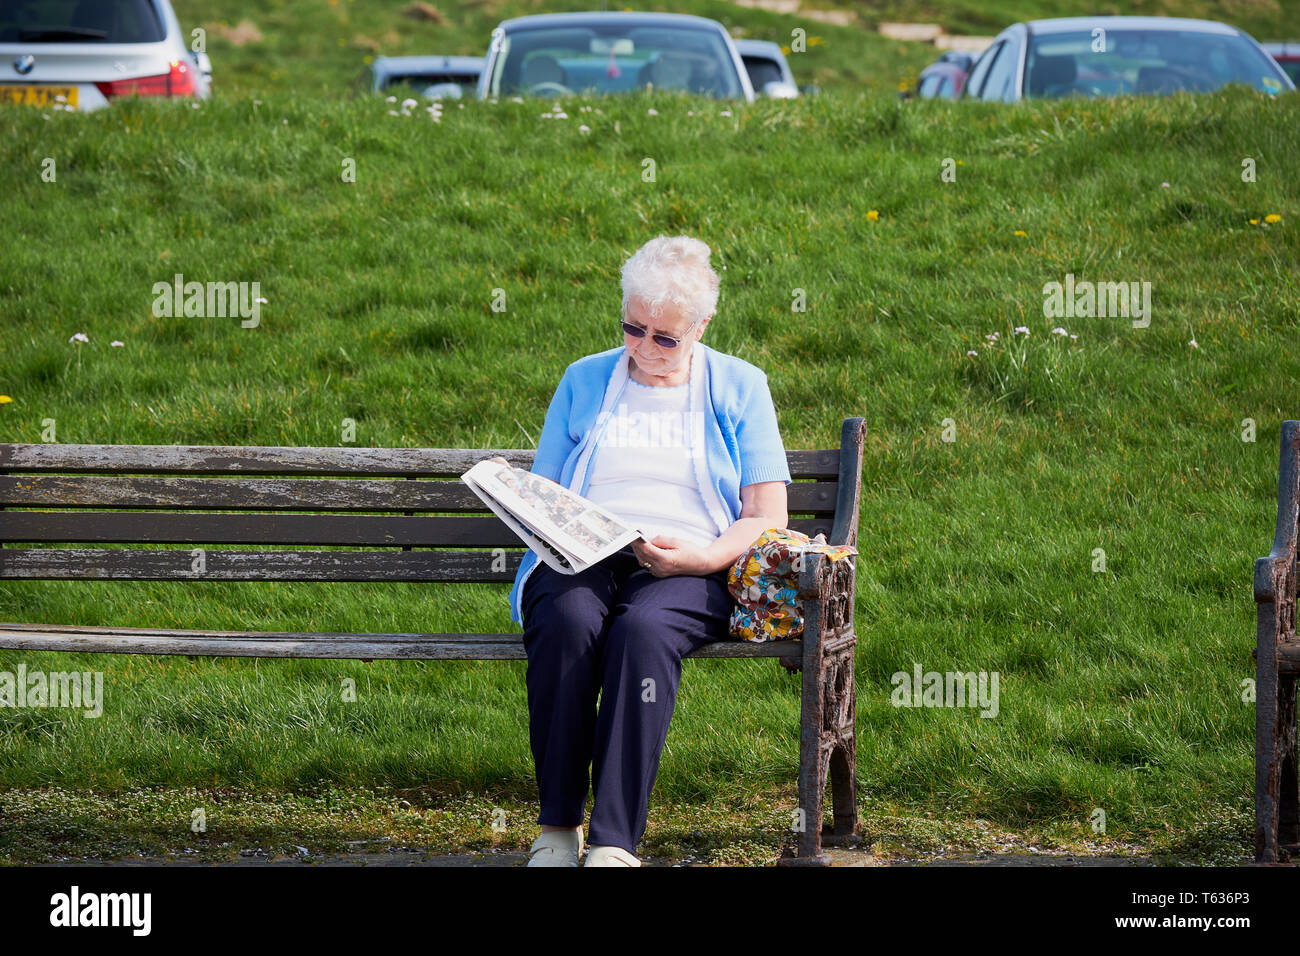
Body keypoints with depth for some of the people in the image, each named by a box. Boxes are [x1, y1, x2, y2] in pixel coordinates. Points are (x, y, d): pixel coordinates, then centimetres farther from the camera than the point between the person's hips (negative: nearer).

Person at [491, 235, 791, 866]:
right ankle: (557, 826, -29)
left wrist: (699, 557, -11)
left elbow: (767, 517, 7)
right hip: (579, 560, 2)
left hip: (686, 573, -2)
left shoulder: (739, 387, 14)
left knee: (643, 629, -38)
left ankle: (614, 842, -42)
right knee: (568, 621, -36)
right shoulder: (585, 381, 20)